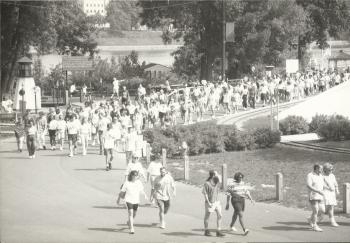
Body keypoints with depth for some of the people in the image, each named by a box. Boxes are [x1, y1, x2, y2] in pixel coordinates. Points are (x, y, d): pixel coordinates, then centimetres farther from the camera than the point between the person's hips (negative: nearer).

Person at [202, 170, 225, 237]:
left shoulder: (217, 183, 2)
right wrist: (208, 202, -19)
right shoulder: (207, 183, -17)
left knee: (219, 215, -1)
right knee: (207, 216, 9)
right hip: (210, 202, -6)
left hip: (217, 201, 6)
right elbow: (205, 193, -15)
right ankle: (206, 231, 23)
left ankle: (218, 231, 3)